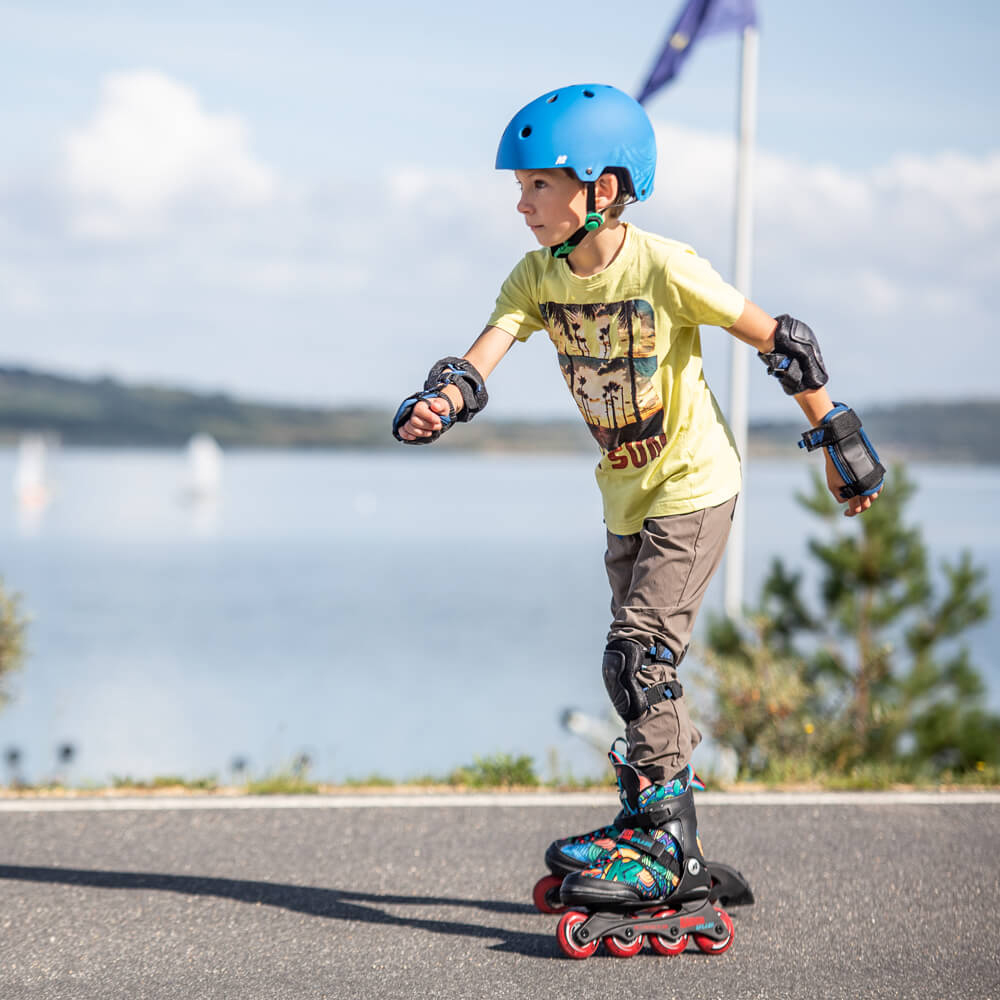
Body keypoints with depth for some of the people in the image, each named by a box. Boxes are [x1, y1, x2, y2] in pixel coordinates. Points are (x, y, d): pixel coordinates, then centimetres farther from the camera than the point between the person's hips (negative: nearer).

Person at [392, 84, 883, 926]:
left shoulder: (665, 269, -21)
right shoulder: (538, 275, -5)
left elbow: (781, 343, -13)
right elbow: (481, 359, -17)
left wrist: (839, 443, -8)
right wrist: (440, 402, -40)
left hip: (693, 485, -7)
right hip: (628, 495, 7)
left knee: (640, 653, -15)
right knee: (640, 664, 12)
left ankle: (655, 842, -8)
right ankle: (671, 844, 22)